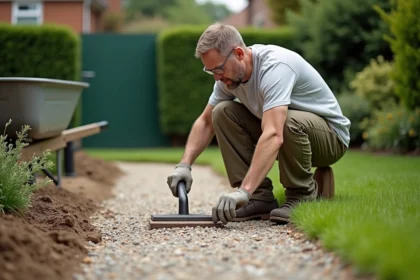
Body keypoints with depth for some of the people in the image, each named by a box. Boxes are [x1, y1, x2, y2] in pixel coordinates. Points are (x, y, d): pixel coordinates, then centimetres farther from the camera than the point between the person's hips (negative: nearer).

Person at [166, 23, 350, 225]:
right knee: (222, 113, -10)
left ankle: (302, 194, -13)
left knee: (290, 122, -39)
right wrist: (184, 165, -11)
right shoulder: (230, 72, -8)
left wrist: (243, 191, -51)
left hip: (330, 136, -7)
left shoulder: (274, 66, -33)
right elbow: (205, 122, 3)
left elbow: (273, 135, -46)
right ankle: (260, 196, -9)